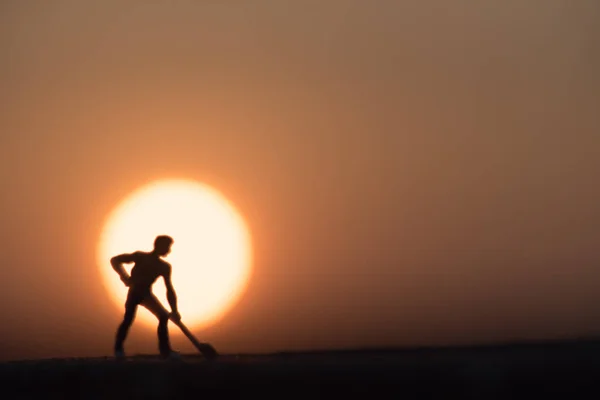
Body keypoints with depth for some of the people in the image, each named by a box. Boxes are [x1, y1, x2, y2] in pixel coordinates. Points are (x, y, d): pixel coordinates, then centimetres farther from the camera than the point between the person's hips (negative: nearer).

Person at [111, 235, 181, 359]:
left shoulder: (164, 267, -6)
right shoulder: (140, 256, -17)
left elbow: (170, 289, -6)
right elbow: (115, 260, -12)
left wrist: (174, 311, -13)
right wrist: (124, 276, -24)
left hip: (146, 294, 4)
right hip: (134, 292, -4)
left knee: (164, 317, -6)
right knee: (128, 320, -19)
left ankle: (165, 350, 3)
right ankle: (118, 348, 0)